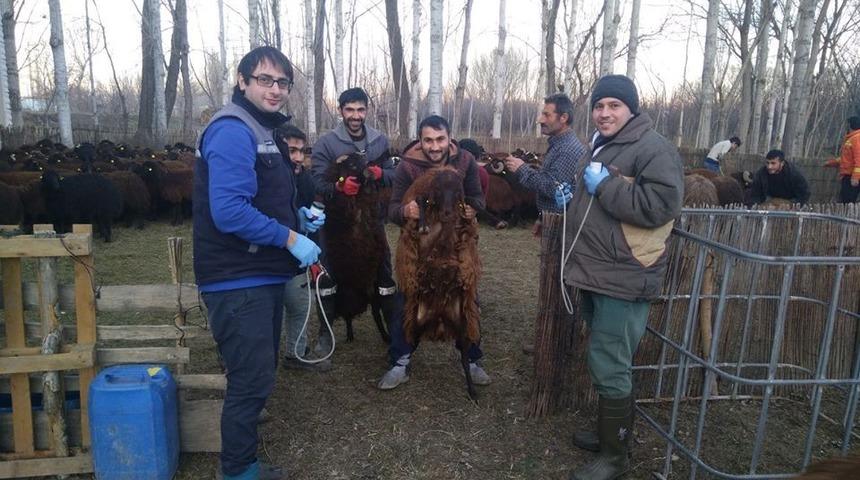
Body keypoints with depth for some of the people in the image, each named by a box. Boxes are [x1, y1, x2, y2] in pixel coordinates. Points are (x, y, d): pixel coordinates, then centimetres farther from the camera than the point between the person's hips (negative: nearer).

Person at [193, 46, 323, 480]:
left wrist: (299, 216, 9)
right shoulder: (232, 130, -16)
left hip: (260, 276, 11)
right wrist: (291, 238, -21)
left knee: (257, 377, 20)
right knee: (252, 382, -2)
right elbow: (230, 211, -27)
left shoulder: (260, 130, 17)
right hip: (240, 281, -11)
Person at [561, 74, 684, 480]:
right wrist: (571, 199, 10)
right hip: (598, 274, 10)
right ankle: (609, 433, 36)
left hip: (623, 279, -10)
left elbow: (661, 205, -27)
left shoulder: (653, 148, -13)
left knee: (609, 367, -4)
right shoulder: (603, 147, 18)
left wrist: (604, 185, -21)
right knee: (605, 363, 20)